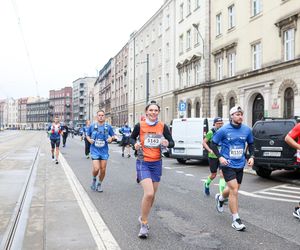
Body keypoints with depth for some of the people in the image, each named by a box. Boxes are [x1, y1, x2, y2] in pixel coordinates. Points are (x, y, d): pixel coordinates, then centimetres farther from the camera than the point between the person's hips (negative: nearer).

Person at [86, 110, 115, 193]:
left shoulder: (108, 126, 1)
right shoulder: (92, 126, 0)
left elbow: (113, 136, 12)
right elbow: (87, 135, 11)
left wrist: (111, 138, -10)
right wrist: (89, 140, -9)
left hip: (104, 151, 2)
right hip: (95, 150, -2)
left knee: (103, 170, 4)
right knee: (96, 169, -14)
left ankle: (99, 184, 28)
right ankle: (94, 179, 20)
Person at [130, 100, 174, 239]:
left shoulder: (163, 126, -1)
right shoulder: (140, 126, -6)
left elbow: (172, 143, 5)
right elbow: (132, 138, 10)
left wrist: (167, 143, -18)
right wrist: (135, 143, -11)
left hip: (157, 163, 4)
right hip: (143, 163, -3)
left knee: (152, 195, 12)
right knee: (149, 193, -19)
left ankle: (143, 218, 37)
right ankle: (144, 223, 1)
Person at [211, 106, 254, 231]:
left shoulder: (247, 130, 1)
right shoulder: (224, 130, -10)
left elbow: (251, 144, 16)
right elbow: (213, 143, -2)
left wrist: (251, 156, 1)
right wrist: (220, 157, -12)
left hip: (240, 165, 5)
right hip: (228, 164, -5)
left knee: (233, 189, 19)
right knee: (234, 190, -12)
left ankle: (220, 198, 52)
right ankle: (236, 220, -1)